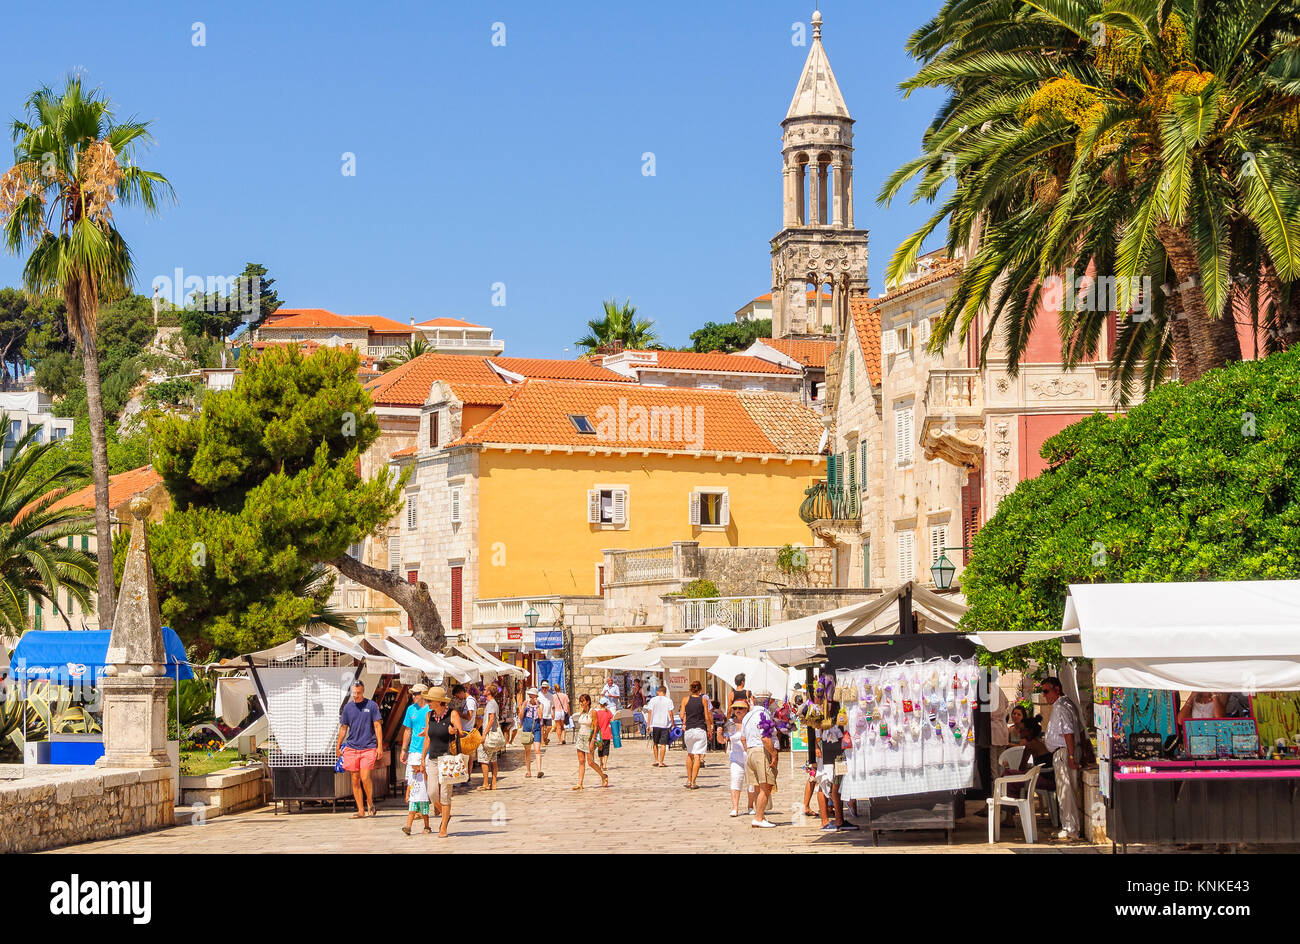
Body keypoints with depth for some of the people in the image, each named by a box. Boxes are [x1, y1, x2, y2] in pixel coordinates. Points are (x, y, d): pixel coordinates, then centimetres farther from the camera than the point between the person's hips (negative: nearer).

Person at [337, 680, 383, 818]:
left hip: (368, 747, -3)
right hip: (351, 747, 3)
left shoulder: (371, 706, 1)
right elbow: (343, 728, 18)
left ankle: (370, 803, 9)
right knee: (355, 780, 3)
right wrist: (338, 746, 17)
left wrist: (380, 746, -5)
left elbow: (377, 726, 1)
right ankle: (361, 810, 9)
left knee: (365, 778, -13)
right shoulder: (348, 707, 10)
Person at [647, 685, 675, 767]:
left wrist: (649, 724, 3)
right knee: (663, 744, 2)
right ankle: (661, 762, 0)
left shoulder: (653, 700, 3)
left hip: (655, 724, 1)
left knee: (655, 743, 16)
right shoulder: (668, 701, 0)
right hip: (665, 725, -1)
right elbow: (670, 713, -4)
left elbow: (650, 712, 0)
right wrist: (673, 724, 3)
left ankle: (656, 760, 13)